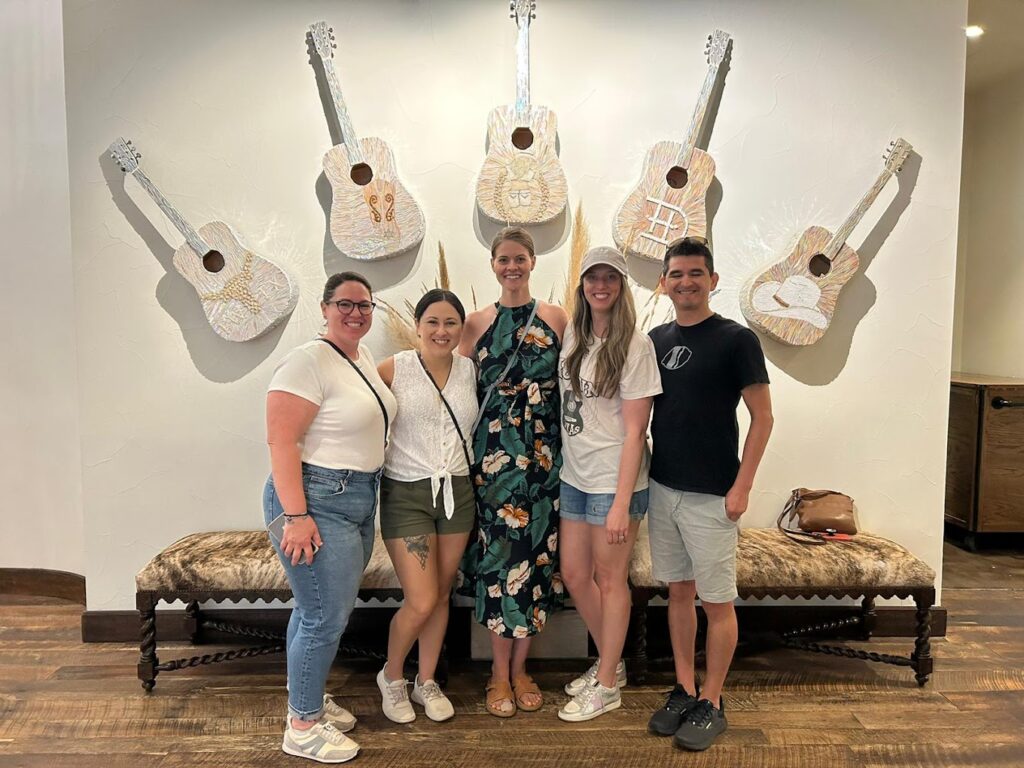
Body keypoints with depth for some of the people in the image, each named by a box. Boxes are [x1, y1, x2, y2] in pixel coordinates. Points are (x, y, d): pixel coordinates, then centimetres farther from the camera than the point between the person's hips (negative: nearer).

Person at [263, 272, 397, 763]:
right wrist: (295, 516, -23)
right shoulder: (309, 361, -15)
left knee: (319, 610, 18)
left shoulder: (364, 359, 12)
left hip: (360, 500, 8)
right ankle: (302, 728, 15)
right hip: (317, 501, -8)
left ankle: (309, 699, 35)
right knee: (326, 617, -3)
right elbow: (281, 442, -20)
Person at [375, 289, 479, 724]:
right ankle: (391, 677, 24)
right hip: (406, 493, -4)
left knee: (441, 595, 12)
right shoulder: (395, 369, -8)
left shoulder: (470, 370, 4)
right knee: (421, 602, -5)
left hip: (457, 492, 4)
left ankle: (427, 682, 33)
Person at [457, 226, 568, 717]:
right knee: (498, 553, 2)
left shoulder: (556, 318, 6)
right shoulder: (477, 323, 6)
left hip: (544, 453, 1)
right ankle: (500, 672, 19)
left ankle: (519, 668, 23)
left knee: (536, 552, 5)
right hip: (492, 452, 0)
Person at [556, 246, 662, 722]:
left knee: (610, 579, 7)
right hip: (574, 477, 7)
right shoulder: (572, 336, 6)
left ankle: (607, 686, 27)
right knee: (574, 575, 15)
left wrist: (622, 502, -18)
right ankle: (608, 662, 38)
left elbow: (635, 430, -15)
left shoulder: (634, 345, -12)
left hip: (614, 480, -6)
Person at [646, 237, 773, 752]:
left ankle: (711, 703, 21)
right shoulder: (656, 339, 8)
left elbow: (762, 416, -7)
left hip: (711, 496, -5)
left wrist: (741, 487, -12)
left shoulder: (736, 339, -8)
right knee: (678, 592, 15)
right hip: (663, 488, 5)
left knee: (717, 602, 5)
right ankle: (684, 689, 29)